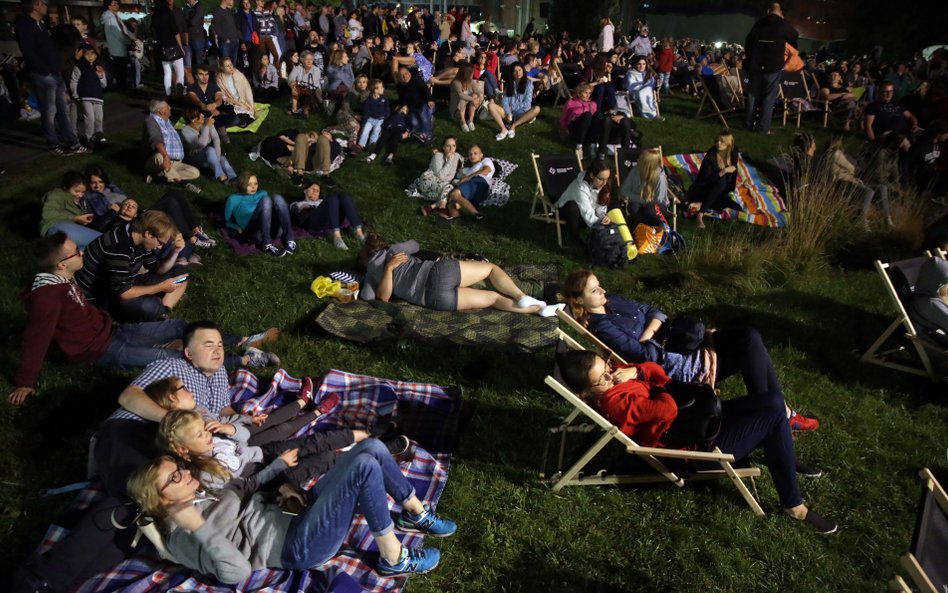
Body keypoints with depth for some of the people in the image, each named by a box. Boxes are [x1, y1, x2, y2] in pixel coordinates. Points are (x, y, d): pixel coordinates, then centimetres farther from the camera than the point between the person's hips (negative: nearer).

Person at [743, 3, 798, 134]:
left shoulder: (758, 24, 8)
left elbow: (747, 42, 13)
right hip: (774, 66, -3)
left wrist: (750, 60, 21)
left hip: (755, 65, 3)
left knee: (753, 95, 12)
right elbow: (795, 36, 19)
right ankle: (763, 128, -3)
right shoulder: (783, 24, 0)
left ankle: (748, 124, 14)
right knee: (769, 97, 0)